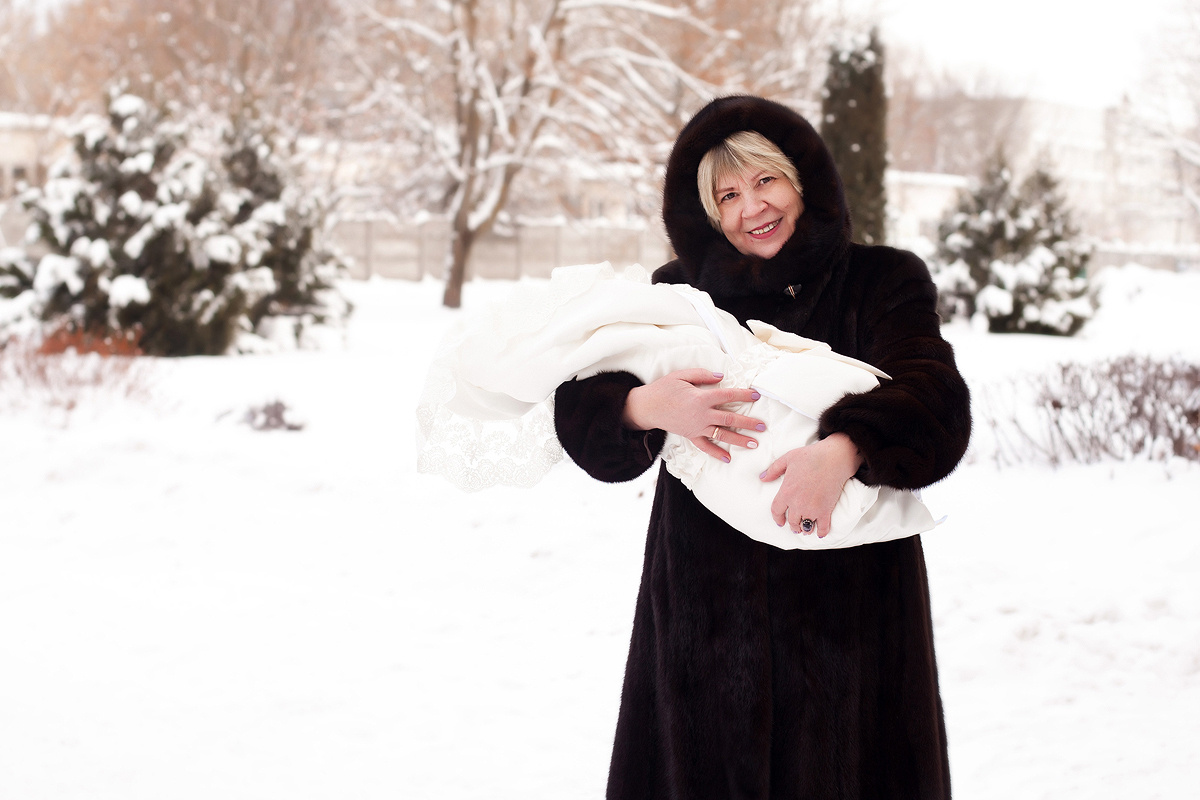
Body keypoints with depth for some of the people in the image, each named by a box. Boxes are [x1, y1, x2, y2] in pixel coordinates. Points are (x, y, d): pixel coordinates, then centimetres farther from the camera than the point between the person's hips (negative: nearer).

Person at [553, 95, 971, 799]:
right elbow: (581, 409, 1)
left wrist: (845, 449, -31)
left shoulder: (882, 284, 4)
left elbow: (936, 401, -12)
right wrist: (648, 406, -22)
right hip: (708, 609, 1)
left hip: (846, 608, -1)